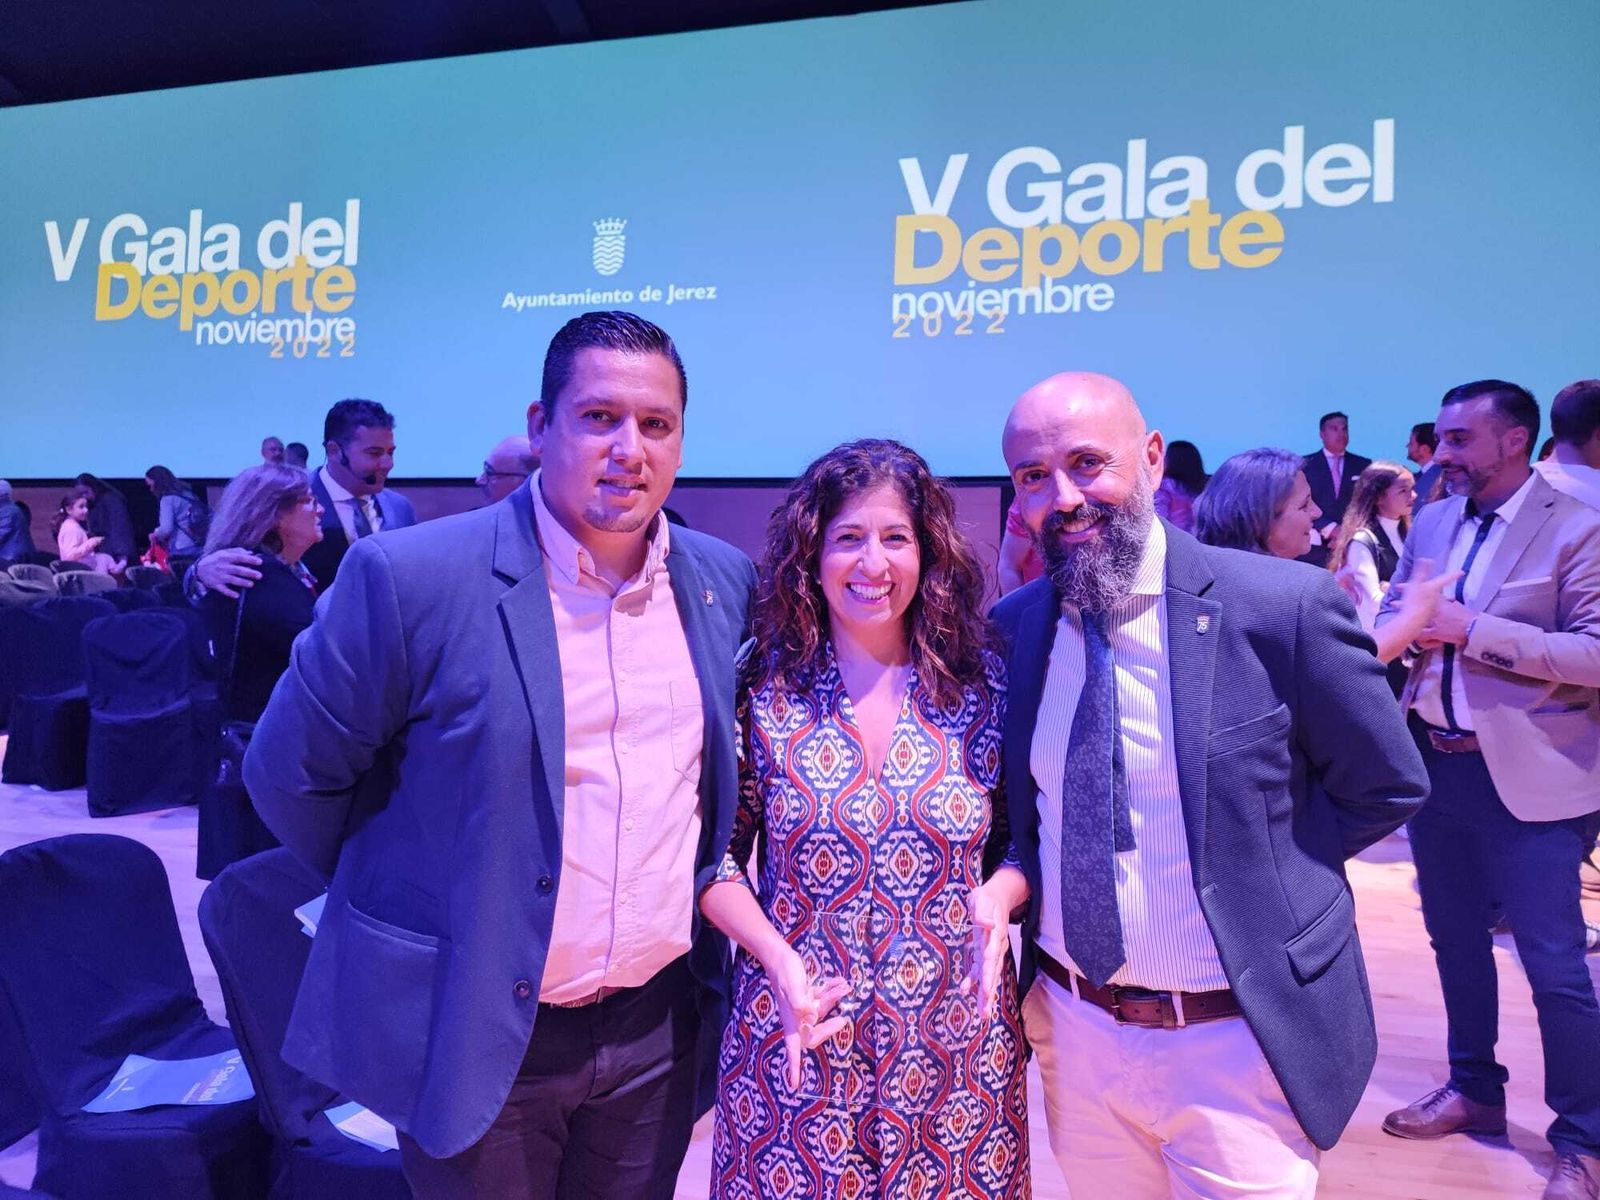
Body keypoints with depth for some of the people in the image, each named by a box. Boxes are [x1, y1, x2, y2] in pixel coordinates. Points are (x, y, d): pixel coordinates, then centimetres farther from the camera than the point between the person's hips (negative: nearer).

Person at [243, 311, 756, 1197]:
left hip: (661, 1030, 4)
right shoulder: (412, 577, -17)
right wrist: (412, 892, 2)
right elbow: (289, 774, -7)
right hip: (473, 1033, -3)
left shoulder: (728, 582, -3)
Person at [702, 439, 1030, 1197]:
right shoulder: (762, 693, -6)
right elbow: (715, 858, -2)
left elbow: (1026, 841, 4)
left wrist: (996, 896, -15)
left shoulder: (986, 686, -4)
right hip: (798, 1037, 0)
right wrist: (776, 957, -16)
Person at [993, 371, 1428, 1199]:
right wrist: (1013, 892, -4)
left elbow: (1386, 787, -3)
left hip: (1236, 1038, -4)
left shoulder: (1287, 606, -16)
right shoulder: (1009, 627, -4)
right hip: (1072, 1029, 4)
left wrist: (1260, 877, -6)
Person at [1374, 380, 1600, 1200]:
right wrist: (1398, 631, -11)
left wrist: (1474, 630, -23)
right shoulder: (1431, 523, 7)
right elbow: (1391, 618, 11)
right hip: (1436, 764, 6)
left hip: (1528, 778, -6)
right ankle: (1473, 1090, 38)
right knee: (1455, 941, 19)